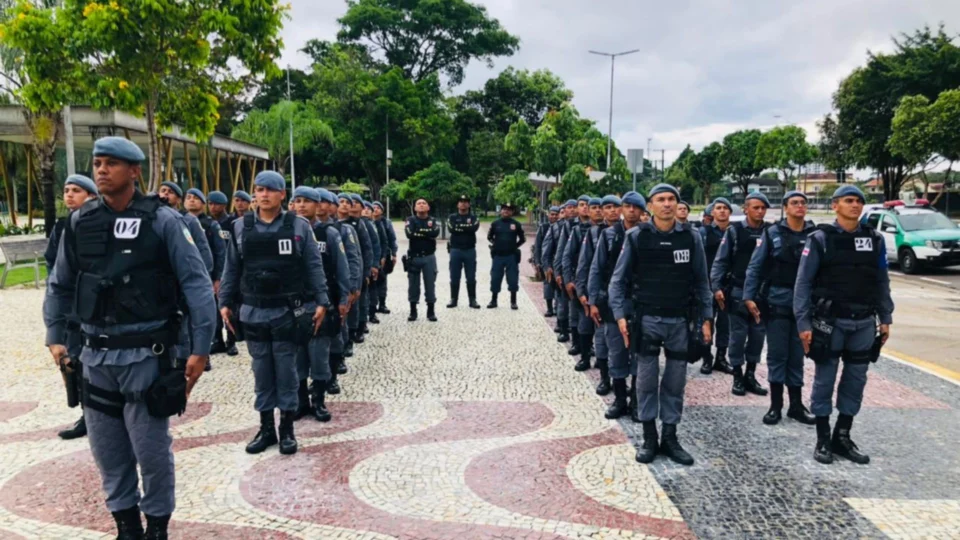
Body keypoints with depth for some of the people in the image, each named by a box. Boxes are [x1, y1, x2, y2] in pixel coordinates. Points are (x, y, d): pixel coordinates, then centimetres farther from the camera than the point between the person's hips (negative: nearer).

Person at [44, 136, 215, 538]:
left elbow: (196, 283, -10)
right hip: (96, 354, 5)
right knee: (107, 449, 15)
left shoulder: (162, 220, -8)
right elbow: (59, 286, 16)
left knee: (152, 450, 5)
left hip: (145, 353, -4)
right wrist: (55, 337, 10)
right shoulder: (79, 222, 5)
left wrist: (200, 348, -13)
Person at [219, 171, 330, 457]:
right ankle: (266, 427, 22)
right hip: (254, 311, 2)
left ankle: (287, 428, 17)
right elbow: (232, 268, 8)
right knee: (262, 370, 10)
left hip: (288, 310, -2)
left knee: (286, 369, 5)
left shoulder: (299, 226, -2)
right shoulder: (241, 226, 4)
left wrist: (321, 302, -6)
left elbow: (314, 267, -1)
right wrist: (225, 302, 5)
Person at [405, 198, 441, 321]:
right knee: (413, 284, 5)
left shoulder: (433, 220, 5)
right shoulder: (411, 220, 2)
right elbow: (409, 233, -18)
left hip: (429, 257, 0)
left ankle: (431, 311, 11)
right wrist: (427, 233, -12)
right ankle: (413, 311, 15)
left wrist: (419, 232, -12)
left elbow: (435, 233, -16)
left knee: (430, 284, 2)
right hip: (414, 257, 0)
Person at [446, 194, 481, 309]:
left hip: (470, 250, 0)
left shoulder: (474, 218, 7)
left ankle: (473, 300, 9)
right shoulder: (452, 217, 7)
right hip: (455, 250, 0)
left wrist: (459, 227, -10)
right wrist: (466, 227, -9)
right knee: (454, 277, 4)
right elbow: (451, 229, -12)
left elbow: (474, 228, -14)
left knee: (471, 277, 3)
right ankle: (453, 299, 12)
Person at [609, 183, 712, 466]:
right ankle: (649, 438, 18)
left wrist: (706, 318, 3)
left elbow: (701, 281, 7)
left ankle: (670, 437, 22)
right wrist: (620, 315, -10)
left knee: (675, 381, 9)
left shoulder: (691, 238, 2)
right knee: (647, 379, 5)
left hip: (680, 320, 2)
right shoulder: (637, 237, -3)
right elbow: (619, 279, -1)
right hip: (647, 319, -2)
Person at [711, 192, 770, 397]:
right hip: (738, 291, -2)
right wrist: (717, 287, -12)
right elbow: (721, 261, -3)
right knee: (738, 335, 3)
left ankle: (750, 376, 21)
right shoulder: (734, 231, -1)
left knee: (758, 334, 8)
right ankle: (738, 377, 14)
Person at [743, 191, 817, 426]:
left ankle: (796, 405, 20)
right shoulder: (772, 233, -1)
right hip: (777, 301, -2)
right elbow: (755, 267, -2)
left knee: (797, 355, 10)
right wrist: (749, 297, -9)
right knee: (777, 354, 4)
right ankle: (775, 405, 13)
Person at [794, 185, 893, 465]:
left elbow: (882, 282, 11)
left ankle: (843, 437, 24)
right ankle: (823, 439, 16)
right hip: (829, 321, -4)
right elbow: (803, 283, -6)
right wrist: (803, 323, -11)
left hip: (864, 323, 4)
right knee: (824, 379, 4)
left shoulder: (875, 240, 7)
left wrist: (885, 318, 7)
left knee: (855, 380, 11)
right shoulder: (820, 239, -5)